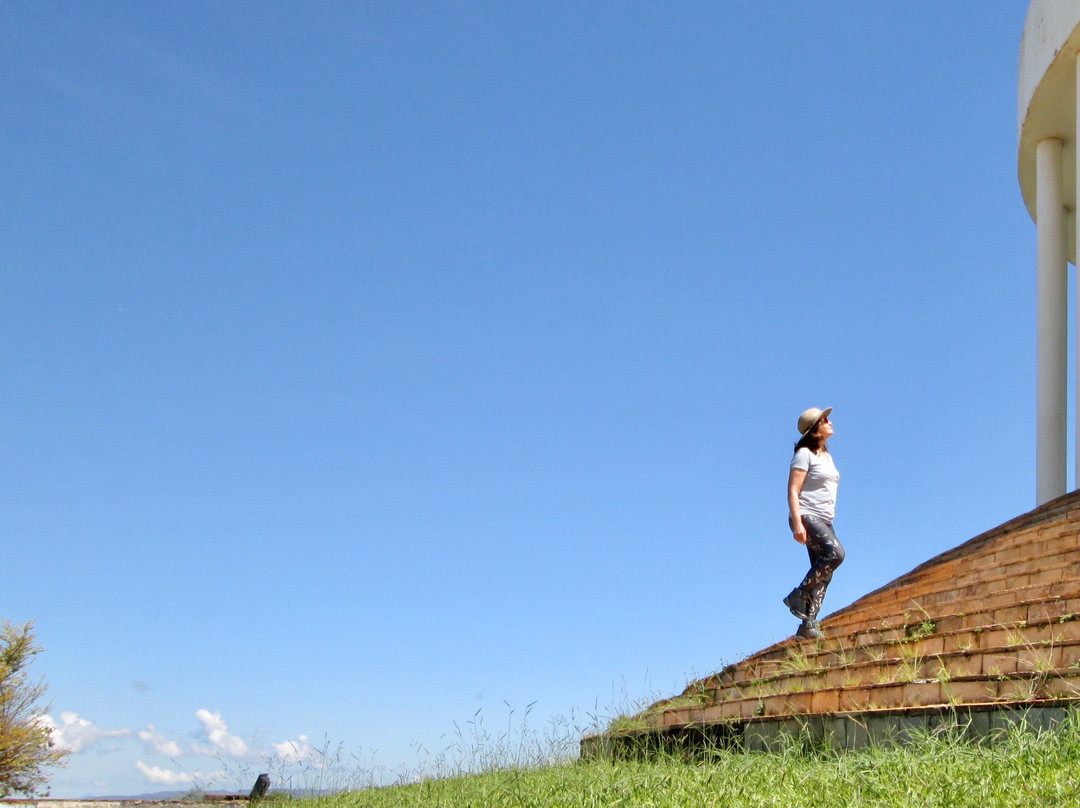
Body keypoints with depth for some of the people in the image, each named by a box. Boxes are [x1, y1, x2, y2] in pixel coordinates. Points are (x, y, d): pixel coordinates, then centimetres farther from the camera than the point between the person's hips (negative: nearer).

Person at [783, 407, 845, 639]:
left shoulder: (826, 456, 20)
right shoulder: (805, 454, -5)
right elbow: (793, 491, -13)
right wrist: (797, 523, -22)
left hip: (824, 521, 8)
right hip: (807, 517, -8)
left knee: (823, 573, -1)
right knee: (835, 553, -27)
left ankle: (808, 623, -2)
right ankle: (798, 595, -17)